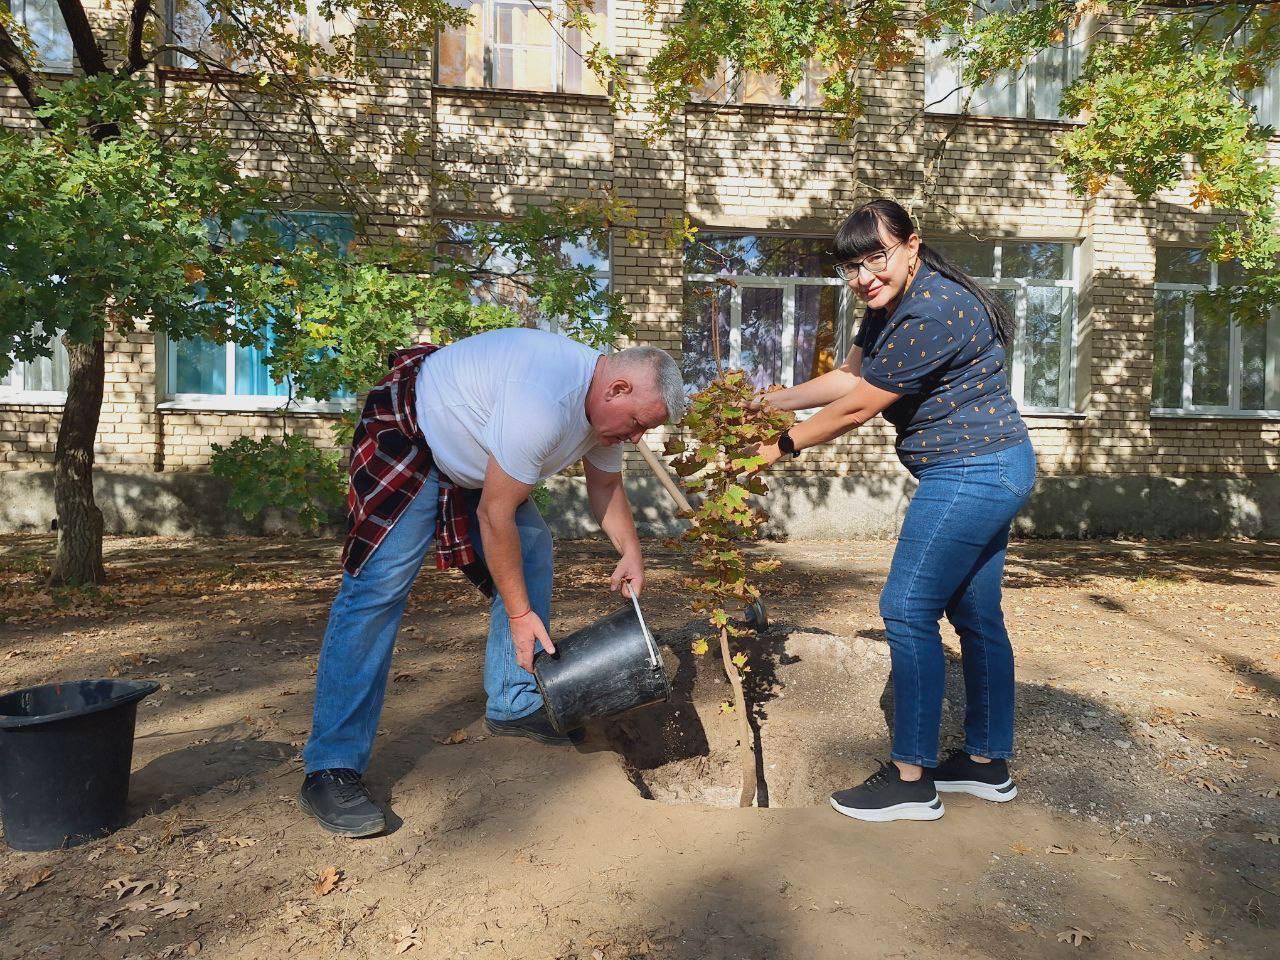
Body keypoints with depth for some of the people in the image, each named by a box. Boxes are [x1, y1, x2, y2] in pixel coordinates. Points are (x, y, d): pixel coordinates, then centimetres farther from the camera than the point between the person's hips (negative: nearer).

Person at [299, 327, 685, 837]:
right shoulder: (543, 401, -36)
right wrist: (519, 613, -22)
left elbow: (605, 485, 9)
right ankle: (331, 769, -12)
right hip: (409, 440, -9)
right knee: (379, 587, -16)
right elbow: (494, 514, -30)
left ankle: (514, 706, 15)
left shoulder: (606, 401, -6)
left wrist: (631, 553, -7)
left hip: (480, 460, 10)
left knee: (531, 553, 4)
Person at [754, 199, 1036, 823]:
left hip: (971, 473, -11)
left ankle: (911, 780, 2)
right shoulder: (890, 304, 9)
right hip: (992, 469, 11)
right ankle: (987, 763, 28)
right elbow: (849, 377, 16)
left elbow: (858, 407, -19)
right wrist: (772, 400, 11)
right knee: (976, 614, 15)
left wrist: (784, 446, -7)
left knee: (908, 610, -8)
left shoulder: (930, 314, -23)